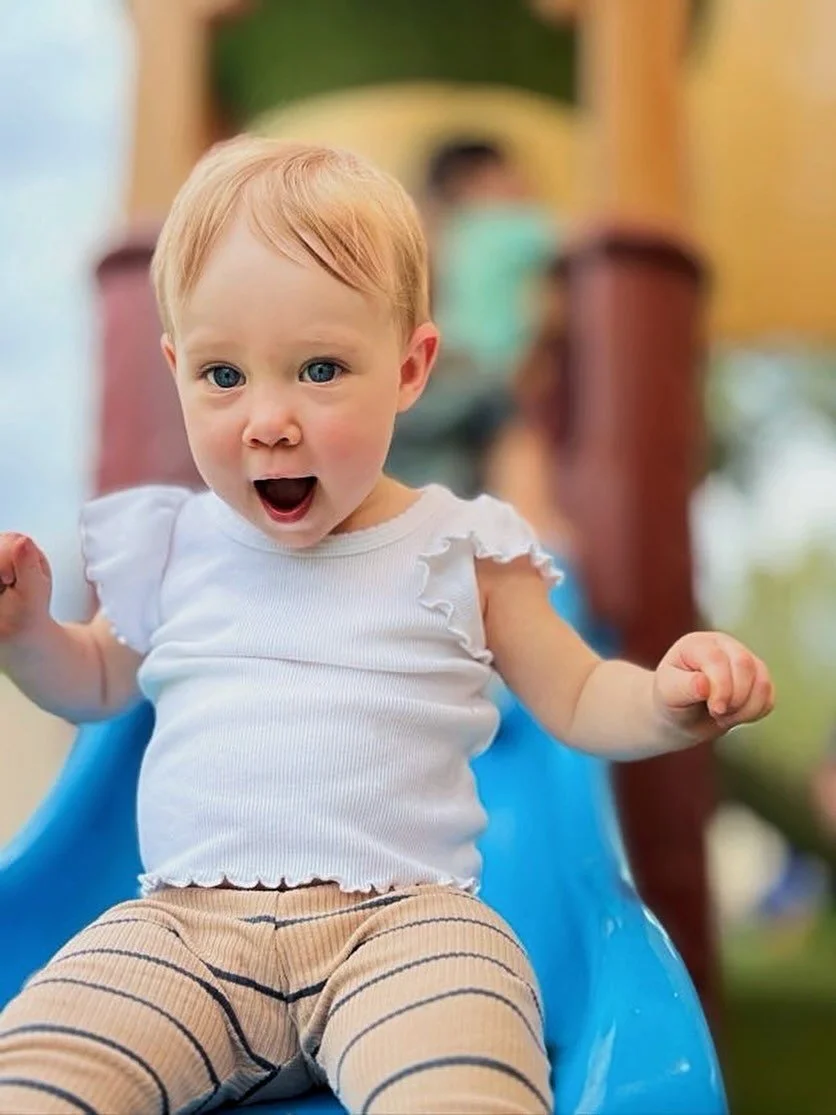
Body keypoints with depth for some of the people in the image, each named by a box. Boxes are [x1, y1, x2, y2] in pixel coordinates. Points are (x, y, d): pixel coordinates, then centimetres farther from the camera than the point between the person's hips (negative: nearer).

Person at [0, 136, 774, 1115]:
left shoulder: (459, 550, 7)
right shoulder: (169, 546, 12)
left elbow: (576, 701, 14)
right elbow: (98, 685, 29)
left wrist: (669, 701, -8)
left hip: (402, 918, -1)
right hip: (183, 920, 2)